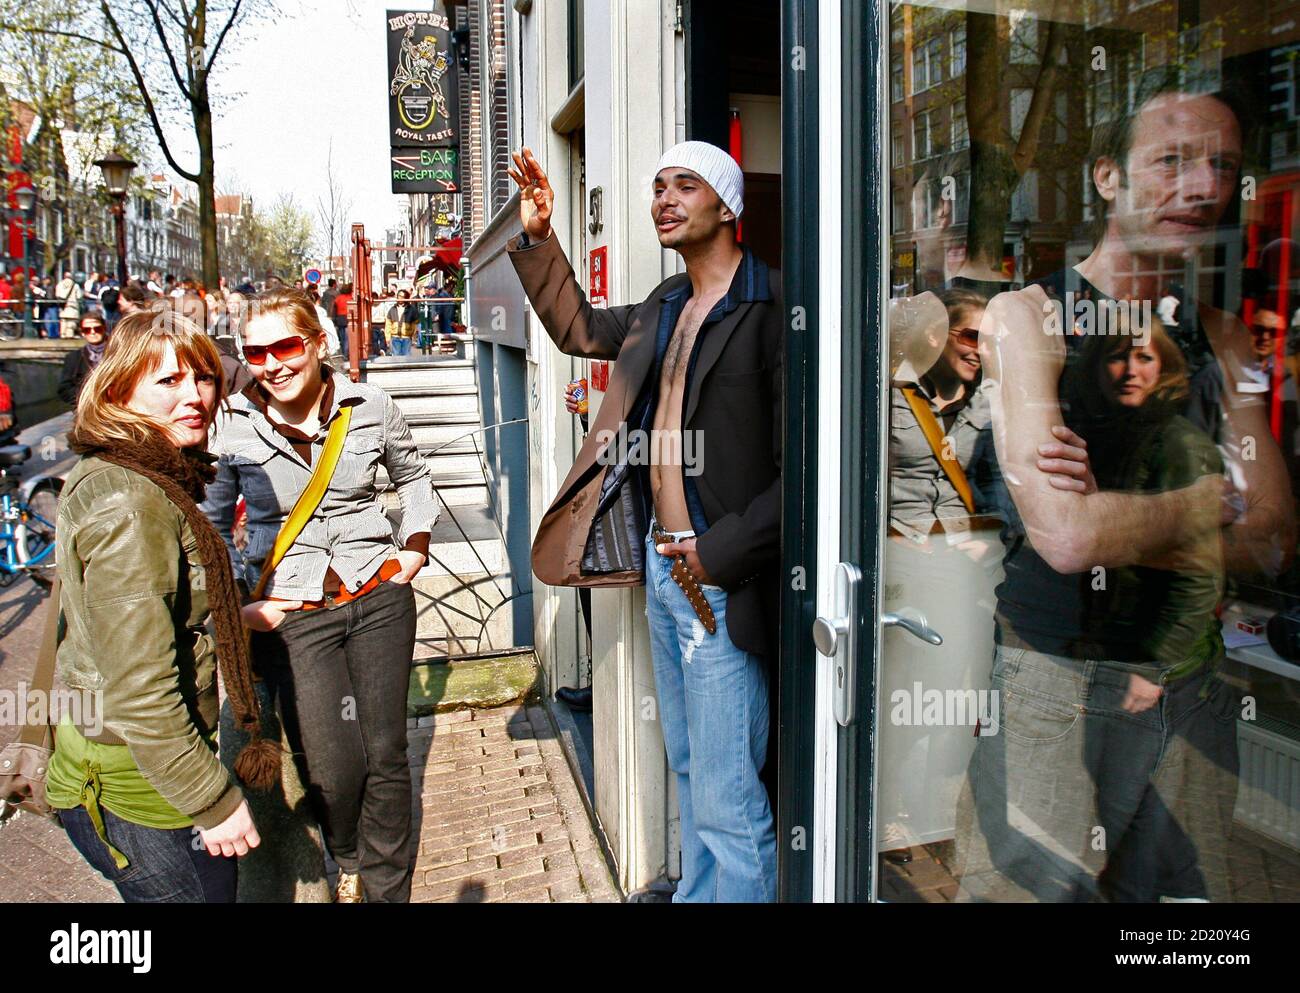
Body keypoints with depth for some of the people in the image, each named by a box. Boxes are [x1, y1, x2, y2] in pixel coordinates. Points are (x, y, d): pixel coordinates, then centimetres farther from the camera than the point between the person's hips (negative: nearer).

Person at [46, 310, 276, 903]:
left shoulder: (147, 482, 8)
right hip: (134, 789, -10)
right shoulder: (126, 504, -24)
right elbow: (139, 692, -27)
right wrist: (215, 800, -20)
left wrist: (242, 616, 30)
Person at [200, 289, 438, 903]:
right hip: (292, 615, -1)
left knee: (386, 754, 5)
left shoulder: (370, 407, -2)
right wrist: (241, 604, -2)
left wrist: (414, 550, 8)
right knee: (333, 772, -3)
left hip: (379, 598, 2)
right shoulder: (231, 427, -6)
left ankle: (387, 890, 27)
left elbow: (413, 476, 17)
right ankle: (349, 863, 32)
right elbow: (210, 523, 6)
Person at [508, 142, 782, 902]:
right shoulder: (666, 309, 13)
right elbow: (580, 329, 30)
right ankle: (695, 893, 37)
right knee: (689, 770, 21)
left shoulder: (771, 310, -14)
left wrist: (715, 554, -20)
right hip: (661, 565, 9)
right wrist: (537, 237, 21)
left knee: (727, 803, -1)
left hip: (720, 581, -8)